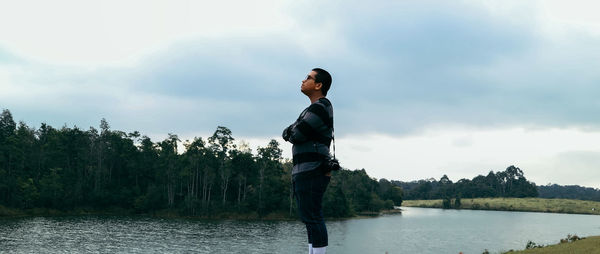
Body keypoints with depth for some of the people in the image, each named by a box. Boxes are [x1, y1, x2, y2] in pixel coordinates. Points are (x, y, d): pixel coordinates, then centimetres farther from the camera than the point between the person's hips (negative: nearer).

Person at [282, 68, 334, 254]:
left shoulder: (319, 108, -11)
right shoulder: (316, 108, 23)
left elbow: (295, 136, -13)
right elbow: (288, 133, 22)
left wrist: (290, 133, 8)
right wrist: (292, 132, 1)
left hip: (311, 171, -10)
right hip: (305, 171, 10)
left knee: (312, 218, -13)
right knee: (312, 219, 10)